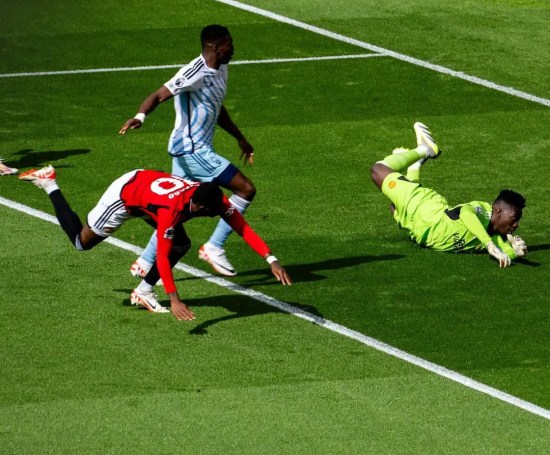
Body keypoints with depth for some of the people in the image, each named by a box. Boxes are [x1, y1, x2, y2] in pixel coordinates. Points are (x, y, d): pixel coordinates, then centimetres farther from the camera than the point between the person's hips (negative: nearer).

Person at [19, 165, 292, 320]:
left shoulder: (215, 201, -28)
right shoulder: (172, 209, -45)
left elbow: (244, 229, -26)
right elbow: (162, 257, -46)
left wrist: (271, 260, -36)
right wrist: (174, 300, -53)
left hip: (148, 183, 6)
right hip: (125, 192, -6)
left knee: (181, 245, -8)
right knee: (82, 242, 12)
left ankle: (143, 293, 8)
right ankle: (49, 183, 27)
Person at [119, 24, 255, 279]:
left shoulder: (220, 70, 10)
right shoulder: (196, 73, -20)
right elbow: (159, 95, -27)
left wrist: (240, 139, 35)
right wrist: (140, 116, -46)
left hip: (191, 150, 10)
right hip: (193, 150, -10)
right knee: (246, 190, -9)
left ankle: (145, 263, 20)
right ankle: (214, 248, -2)